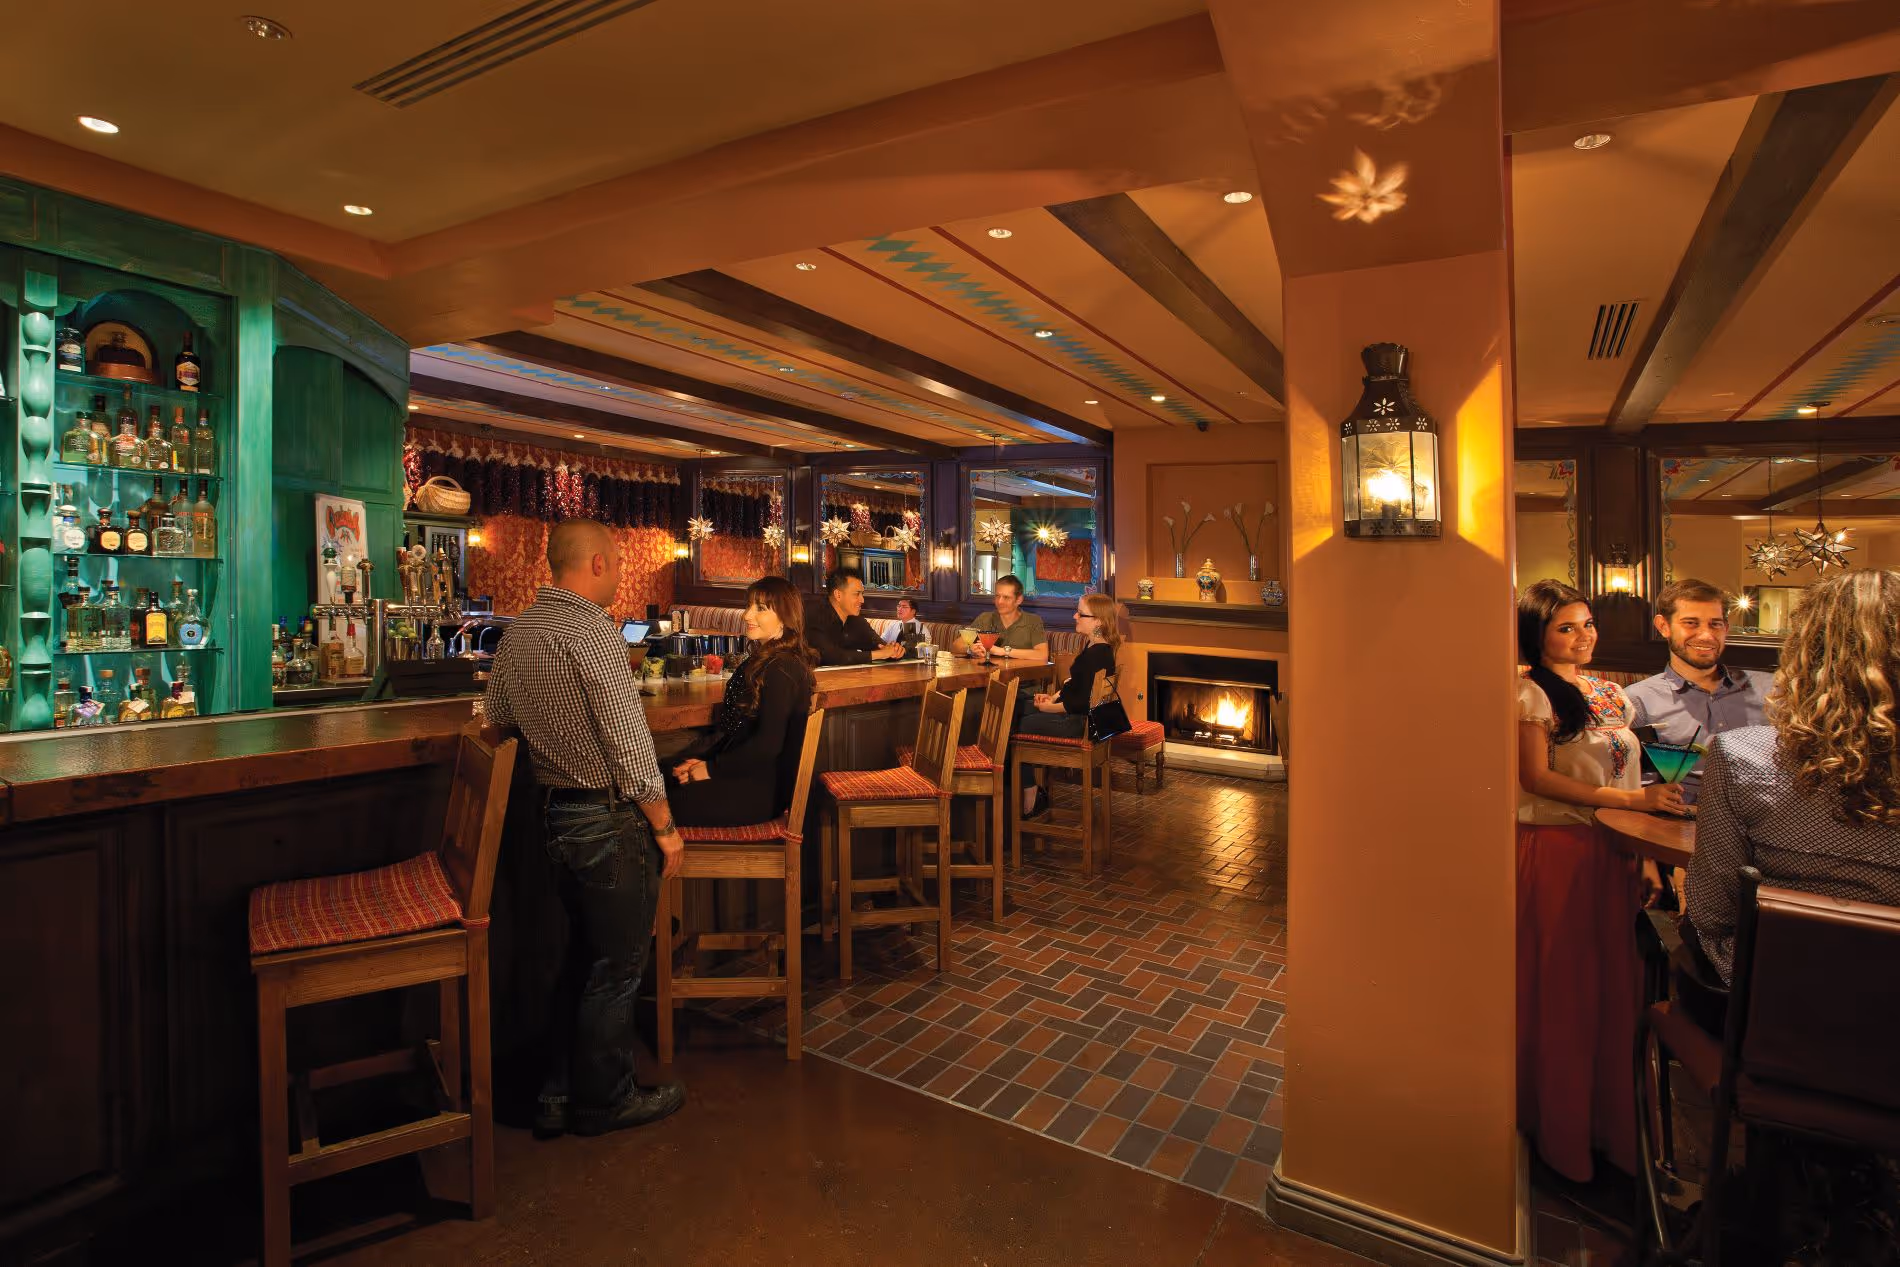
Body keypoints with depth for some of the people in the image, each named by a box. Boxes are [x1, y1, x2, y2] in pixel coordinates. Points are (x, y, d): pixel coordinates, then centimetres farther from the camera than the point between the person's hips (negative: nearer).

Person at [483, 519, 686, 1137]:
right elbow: (629, 742, -22)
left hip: (556, 811, 9)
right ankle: (604, 1100, 26)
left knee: (582, 958, 22)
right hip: (610, 819, -9)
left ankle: (559, 1097, 33)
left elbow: (496, 719, 17)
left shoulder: (518, 631, 8)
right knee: (617, 968, 9)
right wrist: (664, 826, -13)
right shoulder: (590, 630, -20)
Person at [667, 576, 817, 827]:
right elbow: (730, 726, 15)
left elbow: (767, 745, -22)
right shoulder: (761, 660, 13)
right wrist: (697, 758, 1)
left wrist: (712, 768, -12)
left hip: (763, 788, -9)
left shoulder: (782, 669, -18)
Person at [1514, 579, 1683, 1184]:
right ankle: (1561, 1123, 17)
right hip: (1555, 852, -7)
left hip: (1611, 853, 7)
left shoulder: (1609, 694, 14)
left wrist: (1664, 789, 2)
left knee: (1612, 981, 11)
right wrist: (1628, 799, -19)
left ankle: (1606, 1113, 25)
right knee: (1561, 988, 2)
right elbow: (1536, 778, -14)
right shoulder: (1531, 694, -8)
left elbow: (1624, 769, 19)